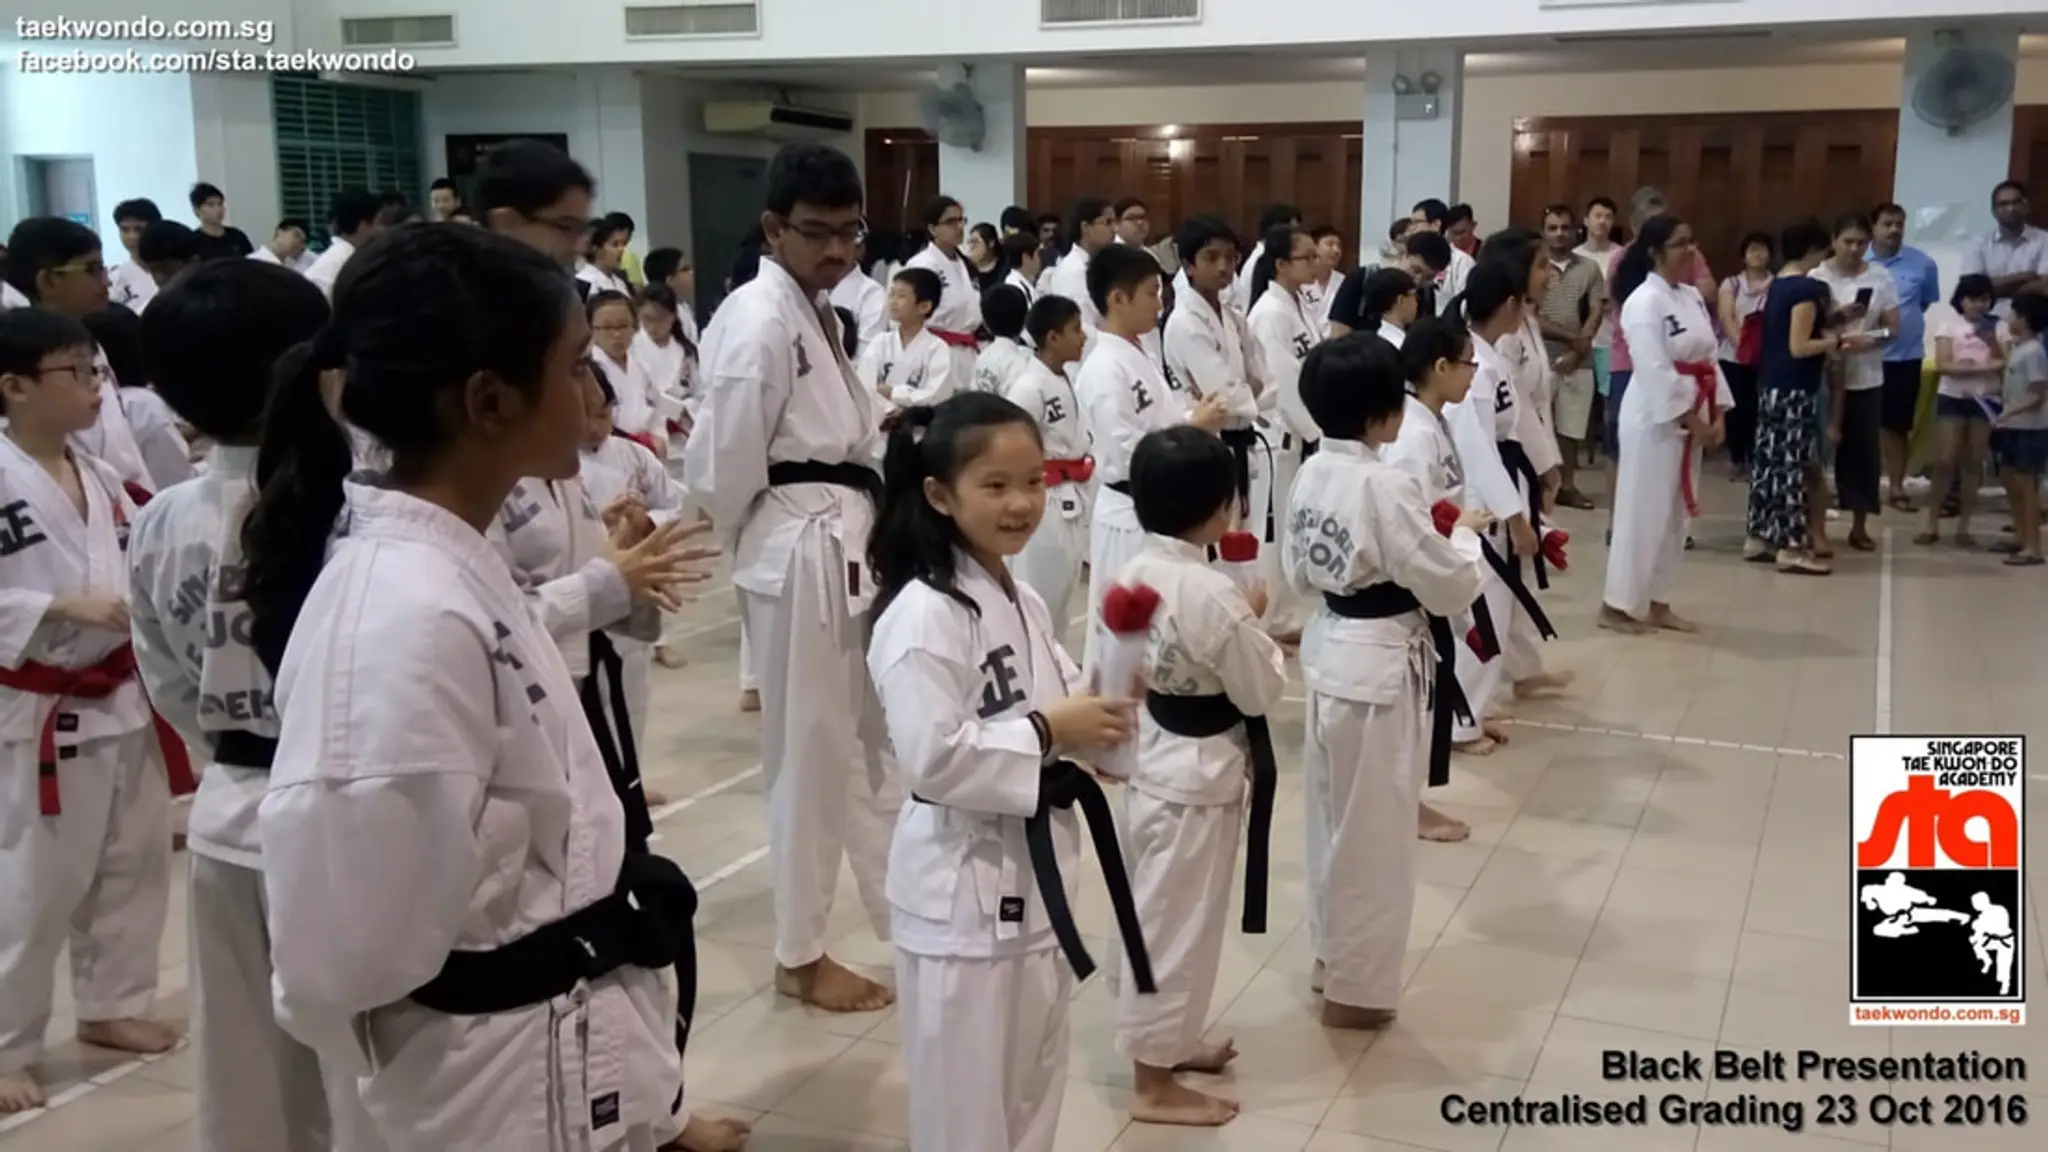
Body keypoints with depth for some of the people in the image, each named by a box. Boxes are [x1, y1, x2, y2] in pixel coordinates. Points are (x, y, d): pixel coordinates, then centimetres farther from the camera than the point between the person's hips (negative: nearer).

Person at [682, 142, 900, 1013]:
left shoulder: (818, 311, 12)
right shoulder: (757, 320, -17)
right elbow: (725, 461, -17)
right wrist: (750, 546, -3)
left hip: (847, 547, 9)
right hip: (800, 554, -9)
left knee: (870, 743, 17)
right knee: (810, 752, 3)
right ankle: (800, 955, 19)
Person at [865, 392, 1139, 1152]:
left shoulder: (1021, 601, 7)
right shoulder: (923, 615, -21)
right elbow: (934, 760, -26)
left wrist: (1097, 713, -5)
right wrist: (1046, 733, -24)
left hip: (1035, 868, 9)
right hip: (965, 884, -9)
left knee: (1033, 1085, 23)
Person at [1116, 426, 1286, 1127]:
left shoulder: (1134, 574, -2)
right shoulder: (1215, 594, -26)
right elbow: (1262, 692, -16)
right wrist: (1257, 623, -1)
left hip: (1150, 760, 8)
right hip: (1200, 774, -8)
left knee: (1163, 916, 22)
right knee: (1178, 923, 4)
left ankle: (1167, 1041, 39)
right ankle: (1154, 1083, 17)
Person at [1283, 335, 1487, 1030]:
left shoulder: (1311, 475, 1)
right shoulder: (1386, 486, -23)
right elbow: (1452, 588, -17)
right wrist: (1464, 534, 0)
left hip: (1330, 651, 8)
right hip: (1382, 666, -8)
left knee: (1334, 813, 22)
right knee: (1374, 829, 5)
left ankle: (1331, 951, 38)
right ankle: (1356, 988, 17)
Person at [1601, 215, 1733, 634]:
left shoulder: (1692, 297, 12)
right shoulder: (1644, 302, -15)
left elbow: (1708, 359, 12)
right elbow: (1655, 371, -21)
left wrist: (1717, 414, 3)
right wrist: (1690, 419, -19)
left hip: (1691, 418, 9)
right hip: (1655, 418, -9)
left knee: (1674, 513, 13)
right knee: (1642, 512, -5)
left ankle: (1657, 603, 22)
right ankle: (1617, 605, 4)